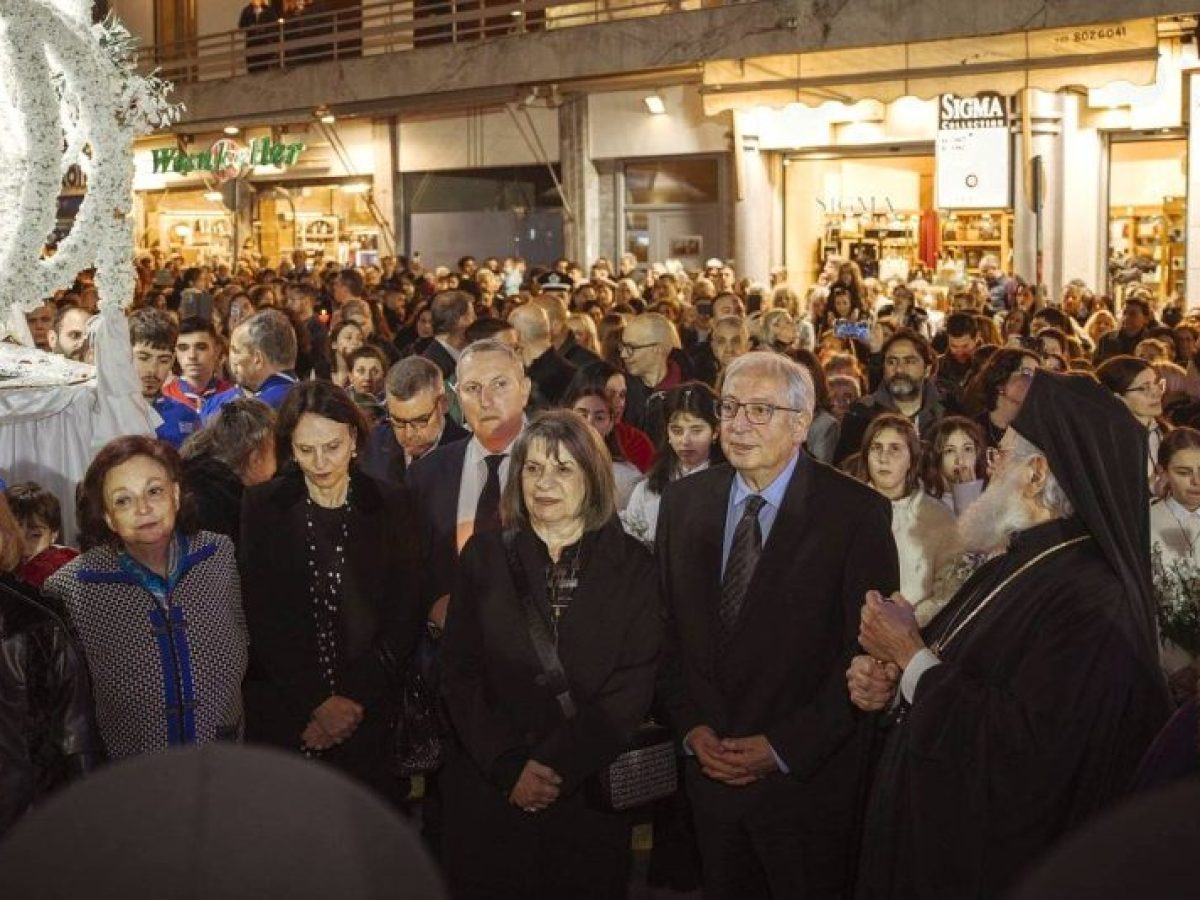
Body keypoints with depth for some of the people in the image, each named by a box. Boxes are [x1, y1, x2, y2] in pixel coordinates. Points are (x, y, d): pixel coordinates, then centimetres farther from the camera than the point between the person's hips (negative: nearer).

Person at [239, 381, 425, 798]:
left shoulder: (392, 507, 2)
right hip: (280, 714, 0)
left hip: (368, 716, 0)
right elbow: (261, 617, -4)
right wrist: (317, 702, -11)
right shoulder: (263, 506, 1)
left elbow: (405, 617, 0)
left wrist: (354, 699, -9)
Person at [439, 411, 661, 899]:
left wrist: (556, 764, -15)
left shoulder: (630, 564, 0)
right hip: (488, 792, 1)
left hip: (590, 792, 0)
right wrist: (509, 768, -12)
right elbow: (459, 673, -1)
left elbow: (634, 684, -6)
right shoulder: (484, 555, 3)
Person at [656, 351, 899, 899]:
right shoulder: (684, 501, 3)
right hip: (707, 766, 4)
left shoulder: (857, 513, -11)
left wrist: (784, 748, -14)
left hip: (809, 776, -4)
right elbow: (666, 627, 7)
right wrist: (691, 727, -4)